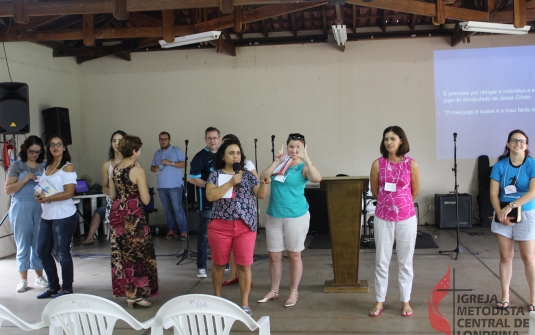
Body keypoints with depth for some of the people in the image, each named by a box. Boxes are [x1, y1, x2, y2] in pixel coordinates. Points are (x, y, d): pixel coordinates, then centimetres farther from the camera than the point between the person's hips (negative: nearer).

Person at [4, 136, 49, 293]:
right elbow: (8, 189, -5)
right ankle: (23, 280, 12)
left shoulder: (43, 167, 9)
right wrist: (25, 180, -16)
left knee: (39, 243, 6)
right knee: (23, 244, 3)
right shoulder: (16, 166, 0)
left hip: (40, 208, 2)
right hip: (21, 209, -2)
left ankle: (39, 276, 17)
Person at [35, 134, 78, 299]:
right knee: (42, 251, 12)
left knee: (62, 253, -1)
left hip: (63, 216, -8)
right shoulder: (47, 167, 13)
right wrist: (39, 195, 0)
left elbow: (68, 193, -16)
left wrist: (47, 198, -21)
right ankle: (53, 286, 27)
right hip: (46, 215, 8)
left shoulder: (68, 167, -8)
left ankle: (67, 289, 13)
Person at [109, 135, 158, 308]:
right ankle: (137, 294, 8)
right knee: (138, 254, 4)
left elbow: (112, 195, 13)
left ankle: (126, 291, 22)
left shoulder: (115, 169, 6)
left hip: (117, 214, 7)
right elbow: (146, 200, -15)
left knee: (121, 254, 13)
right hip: (133, 216, -7)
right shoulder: (138, 171, -14)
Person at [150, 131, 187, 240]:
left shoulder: (176, 150, -1)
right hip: (161, 186, 6)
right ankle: (172, 229, 15)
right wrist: (154, 168, -4)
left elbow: (184, 164, -8)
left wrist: (170, 163, -18)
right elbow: (152, 167, 20)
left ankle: (183, 230, -3)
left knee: (177, 209, -8)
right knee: (167, 209, 8)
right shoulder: (157, 153, 16)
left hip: (175, 186, -6)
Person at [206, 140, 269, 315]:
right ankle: (217, 298, 32)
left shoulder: (248, 175, 6)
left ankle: (245, 304, 13)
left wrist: (264, 184, -21)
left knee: (244, 265, 1)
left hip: (245, 226, 1)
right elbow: (210, 196, -15)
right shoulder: (215, 175, -1)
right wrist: (231, 182, -21)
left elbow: (261, 195, 0)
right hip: (220, 226, -1)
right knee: (219, 263, 13)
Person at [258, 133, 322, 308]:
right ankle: (274, 291, 26)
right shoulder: (279, 164, 7)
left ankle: (294, 292, 20)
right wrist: (276, 162, -16)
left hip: (296, 216, -4)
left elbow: (317, 178, -26)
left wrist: (306, 158, -32)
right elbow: (263, 178, -6)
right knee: (274, 255, 11)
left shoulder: (303, 168, -5)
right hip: (273, 216, 4)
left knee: (294, 255, 6)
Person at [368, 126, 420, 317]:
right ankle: (379, 301, 19)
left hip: (406, 218, 0)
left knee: (405, 261, 9)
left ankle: (405, 301, 22)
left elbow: (415, 191, 7)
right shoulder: (378, 164, -3)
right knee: (381, 261, 7)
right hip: (383, 218, 1)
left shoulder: (411, 164, -5)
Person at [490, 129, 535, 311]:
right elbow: (493, 194, -4)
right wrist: (500, 213, -18)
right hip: (503, 215, 2)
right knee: (505, 256, 7)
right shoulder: (499, 166, 0)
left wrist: (511, 206, -24)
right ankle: (505, 296, 16)